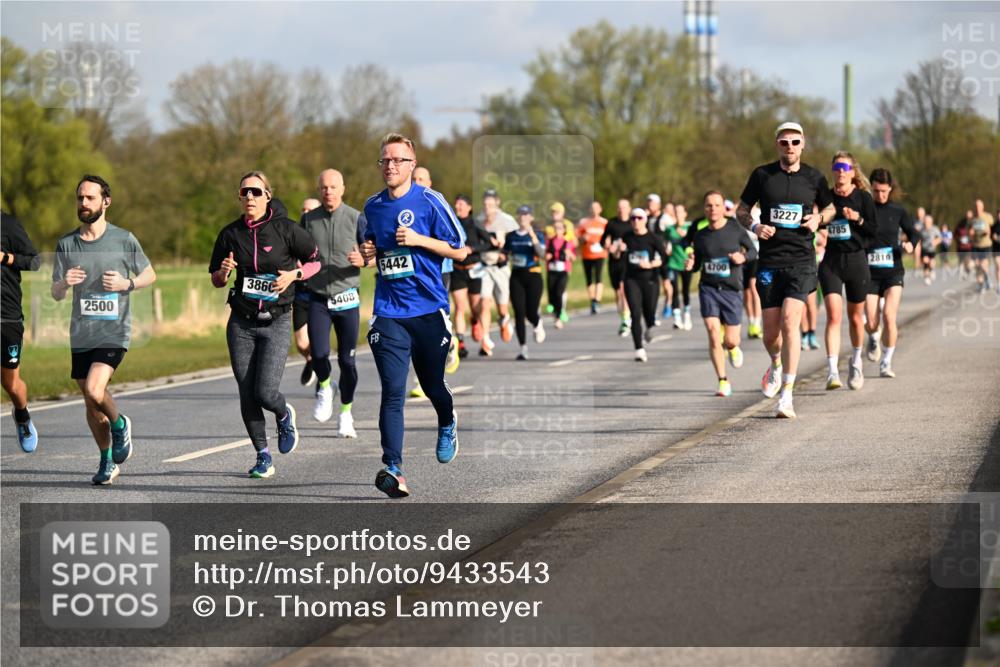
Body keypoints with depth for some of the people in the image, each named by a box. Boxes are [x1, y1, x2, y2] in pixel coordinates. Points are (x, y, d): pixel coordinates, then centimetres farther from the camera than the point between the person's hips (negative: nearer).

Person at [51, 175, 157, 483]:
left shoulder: (124, 240, -2)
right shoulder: (66, 244, 5)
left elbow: (150, 275, 9)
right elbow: (56, 294, 8)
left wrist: (126, 284, -11)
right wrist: (65, 283, -16)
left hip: (114, 332, -4)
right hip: (81, 334, 4)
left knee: (94, 391, -22)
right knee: (90, 404, 10)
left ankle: (119, 425, 9)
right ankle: (107, 461, 28)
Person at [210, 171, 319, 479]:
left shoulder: (285, 230, -6)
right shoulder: (231, 234, 3)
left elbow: (315, 261, 6)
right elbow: (216, 280, 13)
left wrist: (293, 274, -12)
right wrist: (223, 272, -9)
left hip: (276, 322, -3)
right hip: (241, 323, 3)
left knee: (265, 392, -13)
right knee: (247, 396, 1)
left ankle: (285, 416, 24)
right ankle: (263, 456, 17)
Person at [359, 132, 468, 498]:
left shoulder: (429, 201, -5)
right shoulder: (373, 206, 9)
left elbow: (460, 251, -3)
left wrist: (418, 239, -15)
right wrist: (370, 252, 4)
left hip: (429, 309, -2)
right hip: (388, 313, 2)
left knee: (433, 386, 13)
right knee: (392, 392, -11)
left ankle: (447, 425, 48)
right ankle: (393, 469, -19)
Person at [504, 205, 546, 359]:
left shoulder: (536, 235, -1)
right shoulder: (511, 237, 8)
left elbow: (542, 254, -17)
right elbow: (505, 255, 18)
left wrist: (533, 236, -24)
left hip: (533, 276, -2)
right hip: (516, 276, 2)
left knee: (531, 313, -4)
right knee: (519, 313, -6)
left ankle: (538, 324, 35)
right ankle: (523, 348, -2)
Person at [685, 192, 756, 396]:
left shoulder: (735, 229, -4)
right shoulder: (700, 236, 2)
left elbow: (753, 252, 5)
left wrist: (744, 257, -17)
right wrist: (689, 266, -9)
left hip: (732, 290, -1)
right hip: (708, 289, 1)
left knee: (730, 340, 1)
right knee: (713, 335, -12)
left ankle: (732, 348, 40)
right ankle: (723, 381, 1)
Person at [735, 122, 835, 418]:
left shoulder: (814, 177, 4)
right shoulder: (762, 175, 2)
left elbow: (829, 207, 20)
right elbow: (741, 209, 12)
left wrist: (819, 218, -2)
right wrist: (754, 226, -9)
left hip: (801, 260, -1)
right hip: (769, 262, 1)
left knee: (790, 320, -19)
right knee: (771, 331, 3)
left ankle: (787, 395, -16)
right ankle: (776, 365, 41)